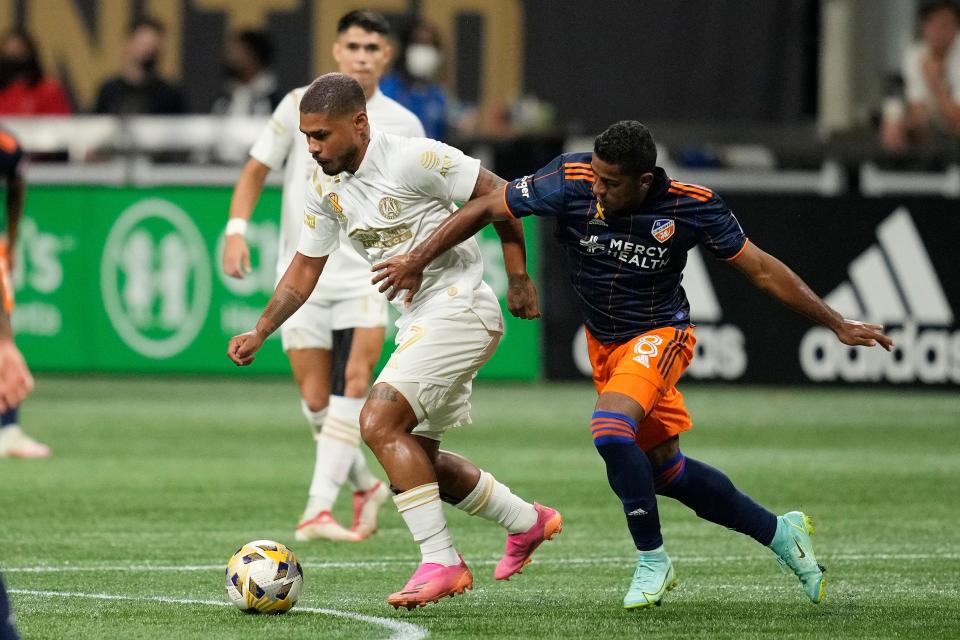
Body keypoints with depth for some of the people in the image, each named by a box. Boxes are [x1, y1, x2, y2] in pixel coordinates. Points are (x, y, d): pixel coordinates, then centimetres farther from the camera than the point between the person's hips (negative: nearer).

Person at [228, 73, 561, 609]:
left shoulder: (414, 159, -19)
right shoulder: (325, 190, 6)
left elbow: (500, 197, -13)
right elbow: (305, 269, 16)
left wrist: (519, 279, -11)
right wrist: (258, 334, 6)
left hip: (459, 307, -9)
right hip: (420, 322, 9)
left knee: (379, 423, -20)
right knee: (416, 457, 14)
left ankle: (441, 562, -15)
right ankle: (528, 522, 32)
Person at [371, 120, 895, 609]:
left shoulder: (690, 208, -22)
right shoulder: (571, 181, -20)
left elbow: (760, 268, -11)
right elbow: (487, 208, -11)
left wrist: (837, 325, -9)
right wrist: (418, 260, -15)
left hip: (659, 334, -4)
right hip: (604, 341, 4)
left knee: (610, 427, -30)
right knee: (664, 468, 9)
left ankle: (652, 560, -11)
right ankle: (779, 532, 28)